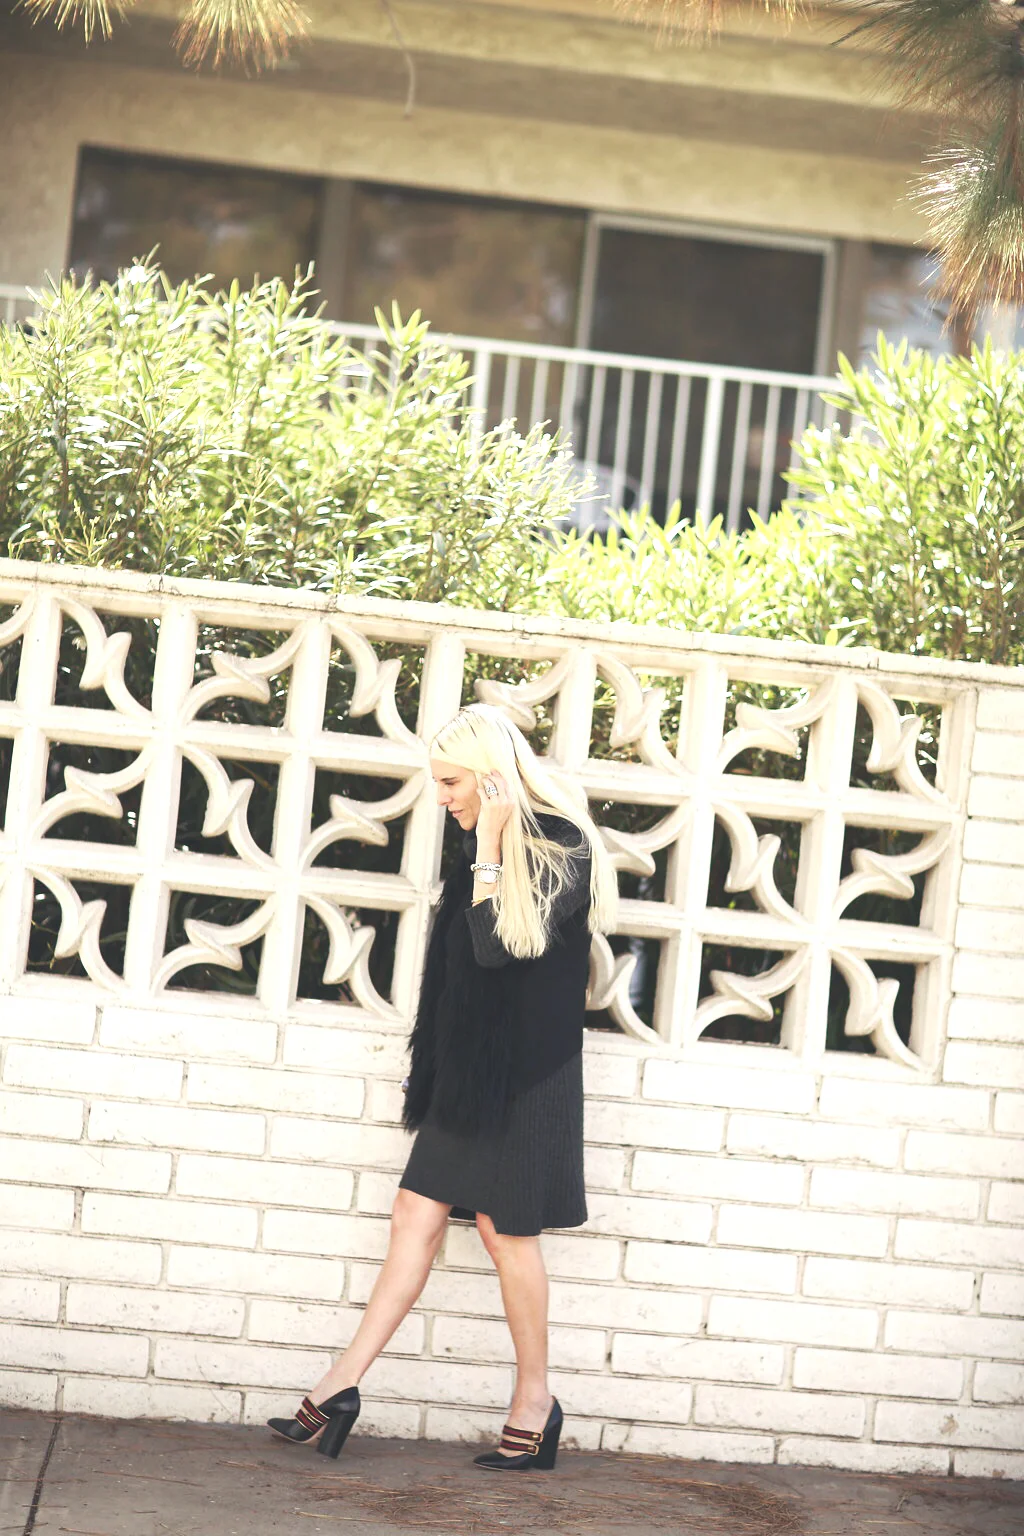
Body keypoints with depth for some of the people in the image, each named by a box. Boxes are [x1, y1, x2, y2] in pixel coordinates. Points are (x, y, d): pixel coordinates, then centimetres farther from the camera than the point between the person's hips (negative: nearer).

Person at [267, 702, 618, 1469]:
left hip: (526, 1072, -8)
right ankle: (344, 1385, 2)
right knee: (418, 1213, 4)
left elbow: (498, 945, -23)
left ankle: (535, 1400, 12)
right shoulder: (491, 848, 11)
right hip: (471, 1064, 8)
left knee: (504, 1225, -1)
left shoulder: (561, 851, -14)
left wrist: (489, 850, -21)